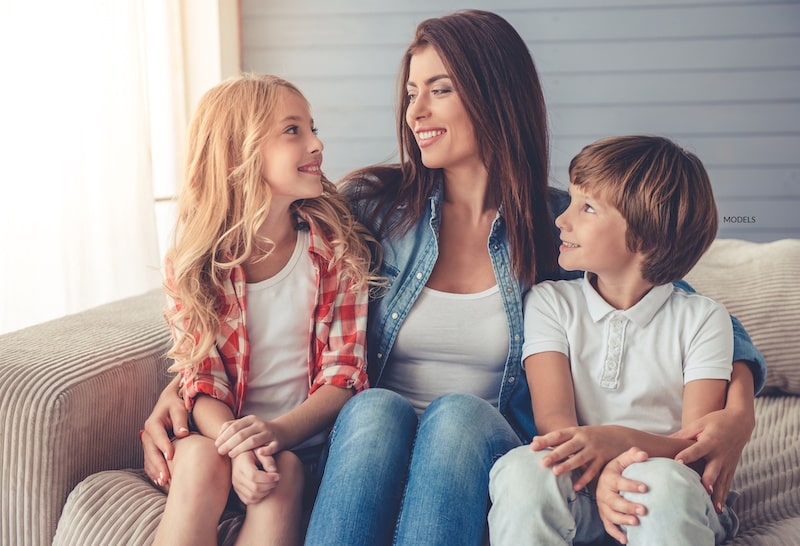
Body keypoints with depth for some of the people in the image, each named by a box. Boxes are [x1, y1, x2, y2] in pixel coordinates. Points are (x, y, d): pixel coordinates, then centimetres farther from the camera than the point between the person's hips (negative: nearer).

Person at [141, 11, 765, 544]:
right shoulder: (375, 205, 3)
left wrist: (738, 407, -16)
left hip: (487, 449, 0)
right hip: (368, 443, 1)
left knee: (459, 415, -34)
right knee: (374, 409, -33)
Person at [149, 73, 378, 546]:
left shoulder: (339, 249, -3)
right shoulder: (192, 261, -2)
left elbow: (343, 375, -6)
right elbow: (202, 381, -4)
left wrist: (278, 432, -24)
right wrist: (238, 447, -24)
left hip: (300, 441, 0)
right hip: (218, 433, 1)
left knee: (282, 476, -29)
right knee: (200, 462, -29)